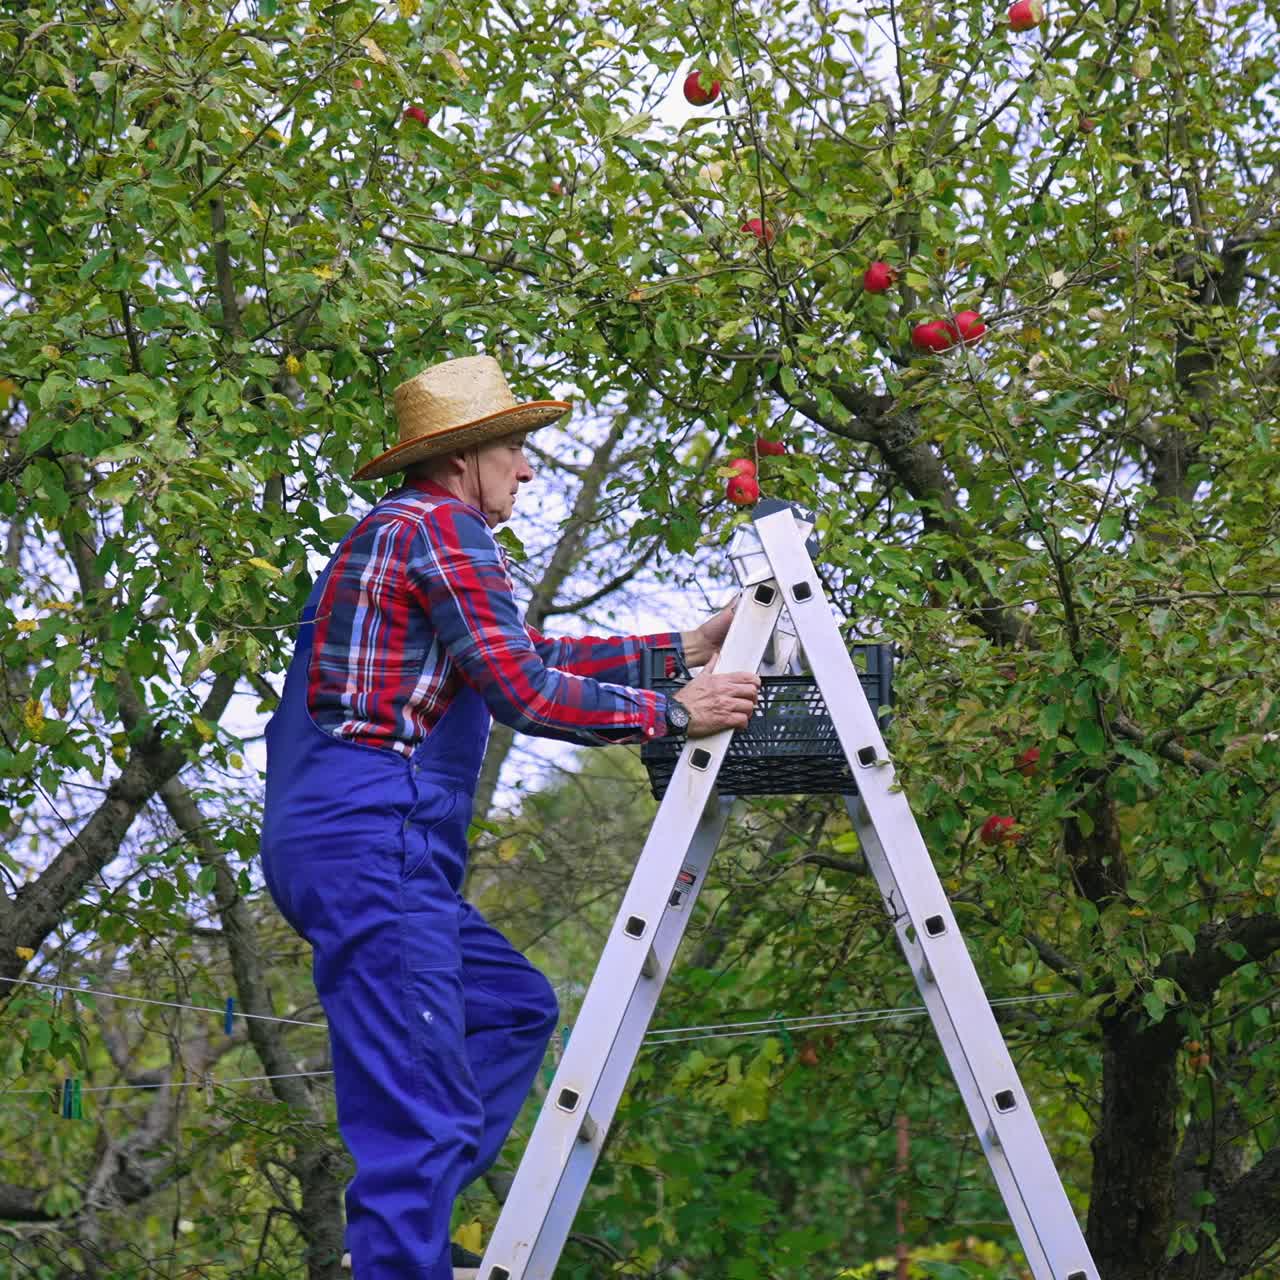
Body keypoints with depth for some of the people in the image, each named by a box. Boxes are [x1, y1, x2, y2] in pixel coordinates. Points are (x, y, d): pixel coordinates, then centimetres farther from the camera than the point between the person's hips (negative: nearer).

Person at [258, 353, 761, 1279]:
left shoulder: (403, 529, 24)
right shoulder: (443, 528, -7)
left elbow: (532, 653, 29)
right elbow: (524, 690, -15)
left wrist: (685, 648, 26)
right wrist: (672, 714, -6)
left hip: (350, 836, 11)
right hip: (369, 830, -11)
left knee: (513, 1006, 21)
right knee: (419, 1111, -13)